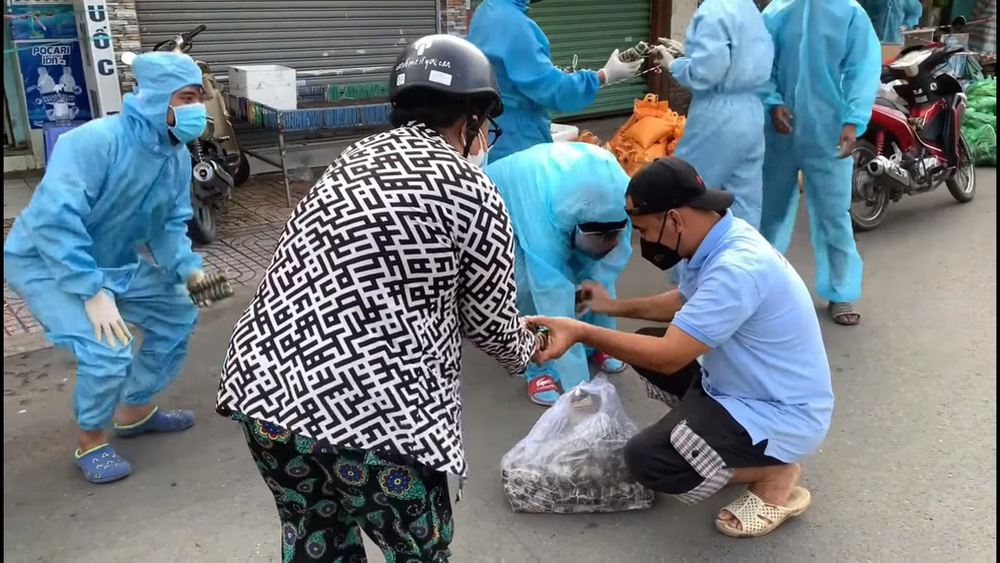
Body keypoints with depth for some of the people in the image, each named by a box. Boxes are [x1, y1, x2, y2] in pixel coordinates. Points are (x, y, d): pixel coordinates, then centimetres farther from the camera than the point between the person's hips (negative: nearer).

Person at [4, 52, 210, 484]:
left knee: (178, 313, 10)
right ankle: (91, 441, 7)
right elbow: (53, 219, -35)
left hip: (114, 262, 8)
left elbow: (169, 225, -1)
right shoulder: (95, 141, -30)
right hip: (44, 262, -8)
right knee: (107, 350, -24)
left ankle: (136, 409, 30)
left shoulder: (178, 158, -6)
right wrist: (92, 291, -37)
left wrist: (189, 269, -20)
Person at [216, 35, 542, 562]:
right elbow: (488, 319, 8)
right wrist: (526, 350, 31)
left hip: (263, 384, 7)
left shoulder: (356, 157, 18)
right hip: (370, 405, -7)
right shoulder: (471, 190, -1)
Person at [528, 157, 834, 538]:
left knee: (647, 458, -22)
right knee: (647, 344, 14)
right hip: (750, 386, 10)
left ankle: (776, 475, 0)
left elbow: (668, 356, -31)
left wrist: (581, 332, -29)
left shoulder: (738, 268, -32)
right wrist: (614, 306, 17)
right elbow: (683, 302, 18)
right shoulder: (715, 241, -2)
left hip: (783, 415, -10)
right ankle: (734, 445, 14)